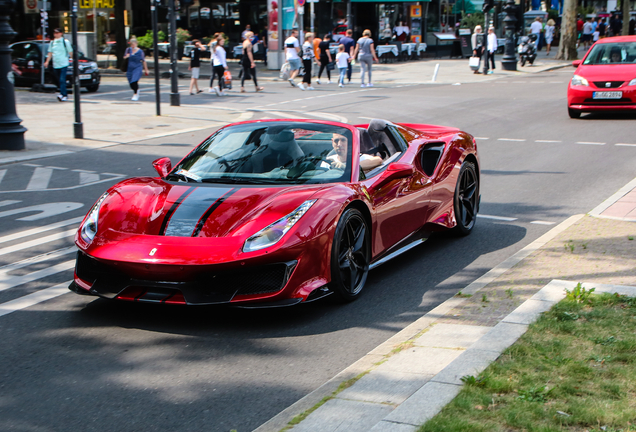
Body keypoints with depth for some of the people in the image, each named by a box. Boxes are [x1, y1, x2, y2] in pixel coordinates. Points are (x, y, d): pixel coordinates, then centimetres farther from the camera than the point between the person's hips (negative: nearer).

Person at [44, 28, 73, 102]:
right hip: (55, 65, 5)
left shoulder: (65, 42, -1)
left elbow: (70, 52, 1)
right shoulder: (52, 42, 13)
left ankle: (63, 95, -18)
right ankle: (65, 93, 19)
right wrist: (47, 61, 13)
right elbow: (50, 52, 19)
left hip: (63, 64, -5)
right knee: (59, 81, 9)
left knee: (62, 80, -16)